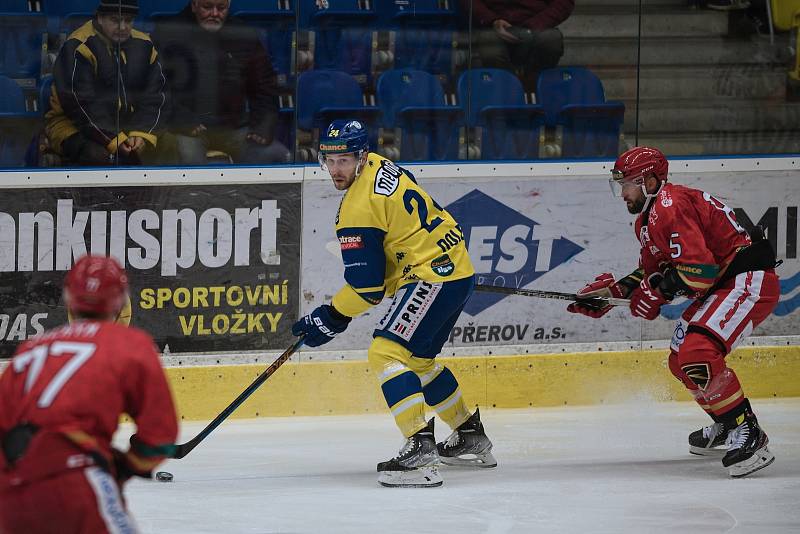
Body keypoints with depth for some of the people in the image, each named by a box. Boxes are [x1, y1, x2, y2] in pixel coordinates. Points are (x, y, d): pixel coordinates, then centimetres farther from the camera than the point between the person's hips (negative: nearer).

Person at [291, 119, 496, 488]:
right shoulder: (378, 165, 8)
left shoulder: (358, 209, -20)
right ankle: (470, 436, 40)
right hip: (456, 267, 11)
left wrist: (331, 319, -8)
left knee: (386, 353, -20)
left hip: (433, 275, -11)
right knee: (417, 359, 26)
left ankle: (420, 448, -32)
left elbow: (367, 285, -19)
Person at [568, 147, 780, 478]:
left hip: (749, 281, -12)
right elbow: (651, 272, 25)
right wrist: (613, 291, 13)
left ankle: (748, 434, -22)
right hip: (720, 286, 12)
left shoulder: (672, 208, -19)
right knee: (680, 361, 18)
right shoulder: (647, 218, 16)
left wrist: (657, 292, -16)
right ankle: (723, 428, 35)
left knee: (697, 354, -27)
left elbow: (700, 270, -26)